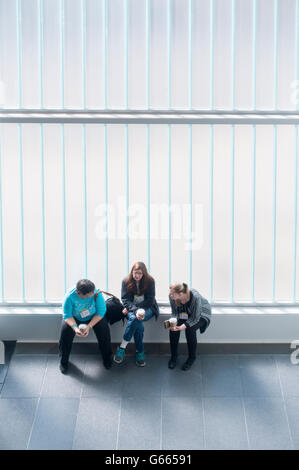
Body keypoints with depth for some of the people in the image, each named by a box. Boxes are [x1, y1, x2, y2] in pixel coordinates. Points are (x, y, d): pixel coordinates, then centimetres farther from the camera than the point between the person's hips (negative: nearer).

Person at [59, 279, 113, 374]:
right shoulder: (70, 296, -31)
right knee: (66, 330, -25)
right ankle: (63, 361, -3)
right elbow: (67, 316, -23)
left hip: (94, 317, 0)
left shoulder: (97, 294, -31)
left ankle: (107, 358, 1)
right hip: (74, 318, 0)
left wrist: (89, 326, -34)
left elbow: (101, 312, -23)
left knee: (103, 328, -23)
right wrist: (75, 327, -42)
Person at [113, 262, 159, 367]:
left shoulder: (150, 281, -6)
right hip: (131, 309, 1)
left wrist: (129, 308, -14)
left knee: (135, 319, -34)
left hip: (147, 308, -1)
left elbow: (150, 300, -8)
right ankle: (140, 352, -25)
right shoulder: (126, 281, -3)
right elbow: (125, 300, -7)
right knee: (136, 320, -34)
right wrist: (135, 310, -28)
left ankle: (122, 348, -25)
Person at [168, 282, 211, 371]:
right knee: (173, 328, -21)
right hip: (185, 313, 4)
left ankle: (192, 357, -4)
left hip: (201, 314, -4)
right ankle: (173, 356, 0)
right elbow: (174, 313, -11)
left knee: (190, 329, -29)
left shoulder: (195, 297, -39)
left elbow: (195, 318, -29)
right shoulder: (172, 297, -26)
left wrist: (184, 326, -44)